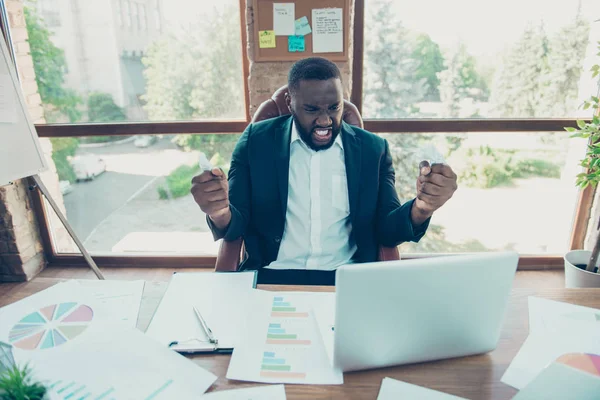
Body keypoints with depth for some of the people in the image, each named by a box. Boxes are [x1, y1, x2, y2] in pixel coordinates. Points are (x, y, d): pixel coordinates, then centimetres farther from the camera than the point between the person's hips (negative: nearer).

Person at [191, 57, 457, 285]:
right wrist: (220, 212, -22)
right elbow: (236, 225, 3)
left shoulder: (373, 149, 7)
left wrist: (420, 208, -18)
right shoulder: (257, 140, 5)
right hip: (272, 278, 0)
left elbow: (386, 229, 5)